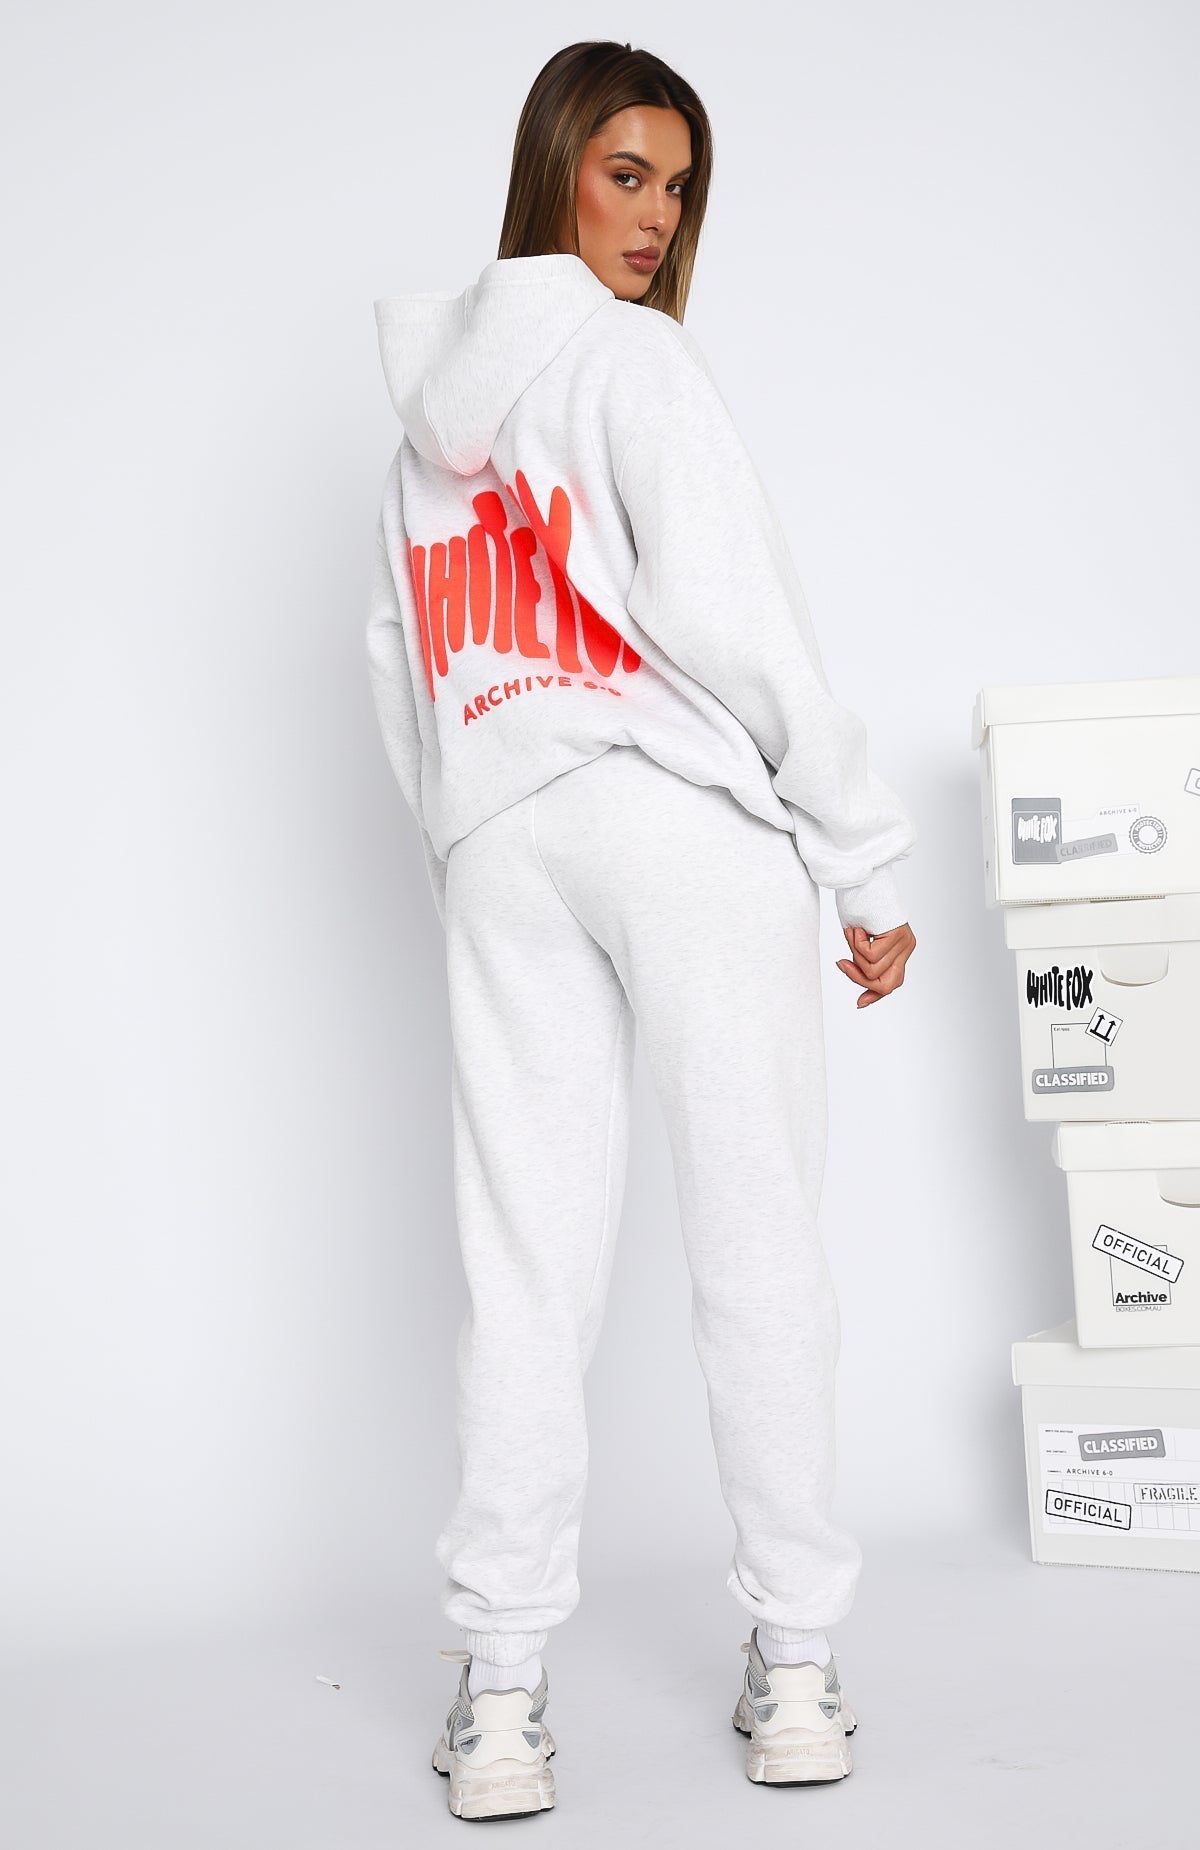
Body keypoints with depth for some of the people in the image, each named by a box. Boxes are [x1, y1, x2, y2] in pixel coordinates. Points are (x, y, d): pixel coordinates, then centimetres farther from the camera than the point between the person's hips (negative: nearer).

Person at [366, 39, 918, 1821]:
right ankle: (796, 1667, 7)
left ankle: (501, 1697, 3)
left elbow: (402, 672, 19)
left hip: (498, 847, 6)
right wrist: (868, 858, -6)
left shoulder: (427, 403, 19)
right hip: (686, 820, -5)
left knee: (527, 1271, 3)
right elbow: (730, 618, -11)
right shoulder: (633, 355, -3)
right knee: (757, 1249, 1)